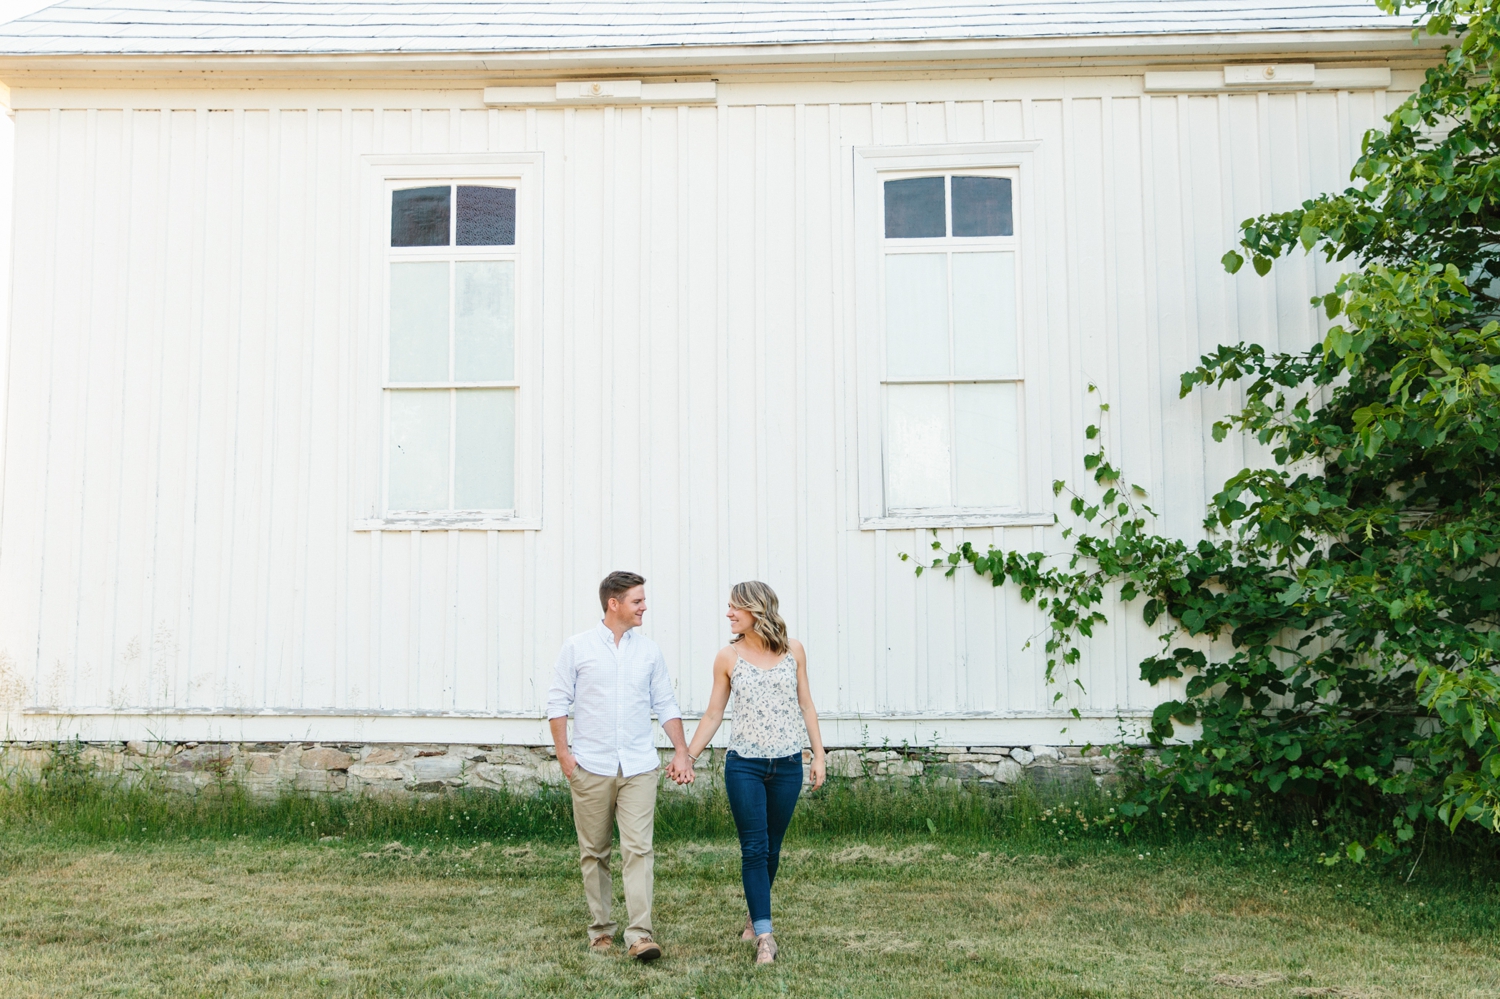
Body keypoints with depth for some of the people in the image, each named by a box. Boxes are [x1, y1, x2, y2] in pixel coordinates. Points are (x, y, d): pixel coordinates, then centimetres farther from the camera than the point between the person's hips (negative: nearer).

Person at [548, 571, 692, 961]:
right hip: (590, 767, -1)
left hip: (638, 767, 1)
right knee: (594, 852, 8)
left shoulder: (649, 651, 8)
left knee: (638, 849, -8)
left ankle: (640, 934, -10)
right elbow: (558, 702, 2)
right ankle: (600, 929, 21)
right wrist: (562, 751, -6)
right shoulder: (577, 648, 0)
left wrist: (681, 750, 3)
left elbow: (666, 705, 11)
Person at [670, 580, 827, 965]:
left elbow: (806, 706, 7)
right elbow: (713, 714, 6)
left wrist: (819, 755, 3)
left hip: (787, 765, 1)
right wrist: (689, 757, 2)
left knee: (772, 848, 11)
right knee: (754, 848, -5)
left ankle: (754, 917, 29)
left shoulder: (793, 651, 2)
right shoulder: (728, 657, 0)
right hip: (744, 765, -1)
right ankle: (764, 935, -2)